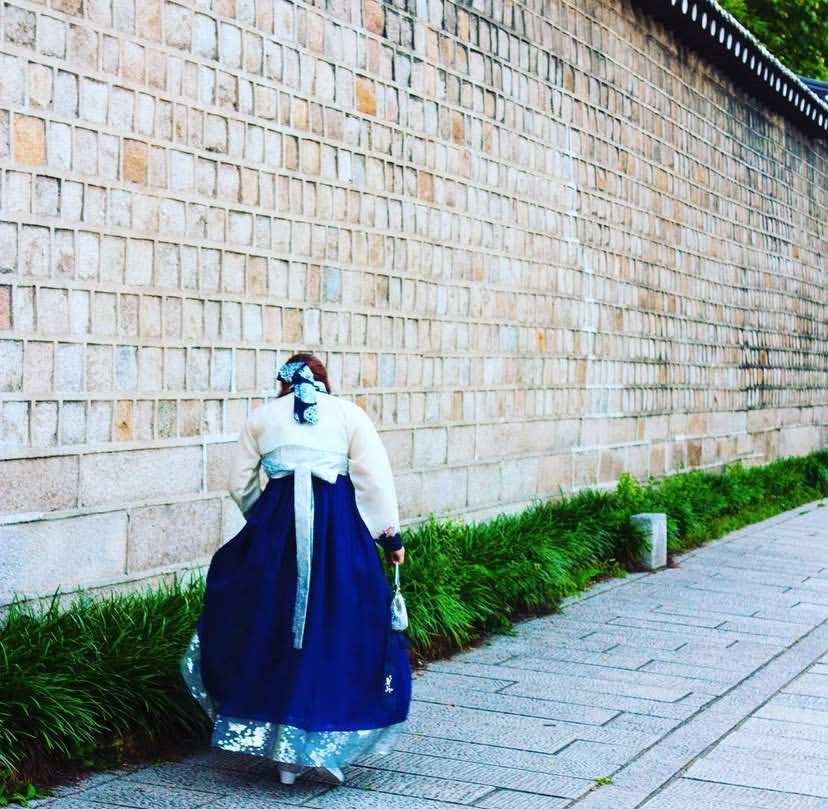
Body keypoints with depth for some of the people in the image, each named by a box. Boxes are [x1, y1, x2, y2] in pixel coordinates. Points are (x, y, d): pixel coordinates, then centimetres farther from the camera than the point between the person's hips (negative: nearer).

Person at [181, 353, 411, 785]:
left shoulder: (261, 417, 14)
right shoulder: (349, 414, 9)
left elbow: (240, 485, 12)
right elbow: (374, 479, 0)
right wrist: (390, 535, 5)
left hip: (275, 527, 2)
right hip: (337, 527, -1)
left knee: (271, 627, 9)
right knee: (339, 629, 5)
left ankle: (284, 752, 11)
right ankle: (326, 747, 1)